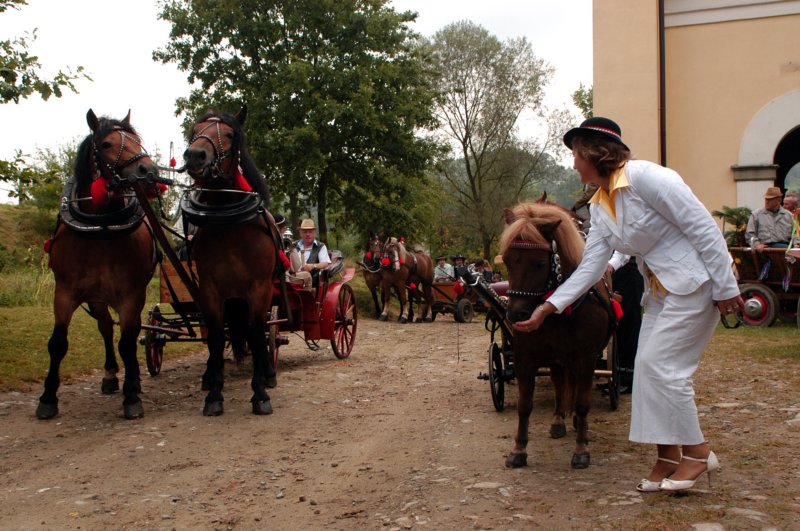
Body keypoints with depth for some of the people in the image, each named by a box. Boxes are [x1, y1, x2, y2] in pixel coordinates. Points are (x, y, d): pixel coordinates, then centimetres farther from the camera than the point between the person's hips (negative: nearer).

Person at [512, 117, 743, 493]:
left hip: (695, 283, -9)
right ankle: (668, 456, 15)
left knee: (661, 364, -11)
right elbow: (590, 266, 4)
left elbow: (704, 228, -20)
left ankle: (696, 452, 5)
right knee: (648, 367, 5)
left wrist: (726, 289, -18)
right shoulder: (599, 205, 7)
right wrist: (546, 308, -1)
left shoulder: (646, 177, -20)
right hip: (660, 291, 9)